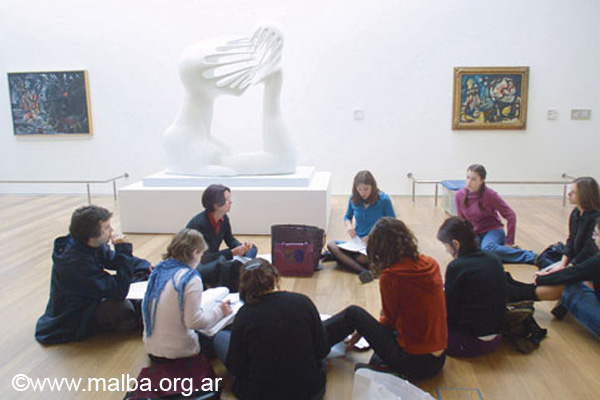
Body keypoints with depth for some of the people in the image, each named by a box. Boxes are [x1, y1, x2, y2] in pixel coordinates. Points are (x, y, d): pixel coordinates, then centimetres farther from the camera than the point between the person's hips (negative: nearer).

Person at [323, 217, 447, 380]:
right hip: (439, 359, 6)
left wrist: (364, 329, 18)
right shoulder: (431, 265, 2)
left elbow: (390, 320, -2)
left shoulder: (390, 277, -16)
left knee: (353, 313, 6)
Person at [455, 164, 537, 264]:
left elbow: (510, 215, -13)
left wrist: (509, 241, -13)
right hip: (474, 234, 4)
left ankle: (533, 257, -29)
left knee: (487, 248, -40)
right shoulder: (460, 195, -4)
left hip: (492, 230, -4)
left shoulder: (489, 194, -15)